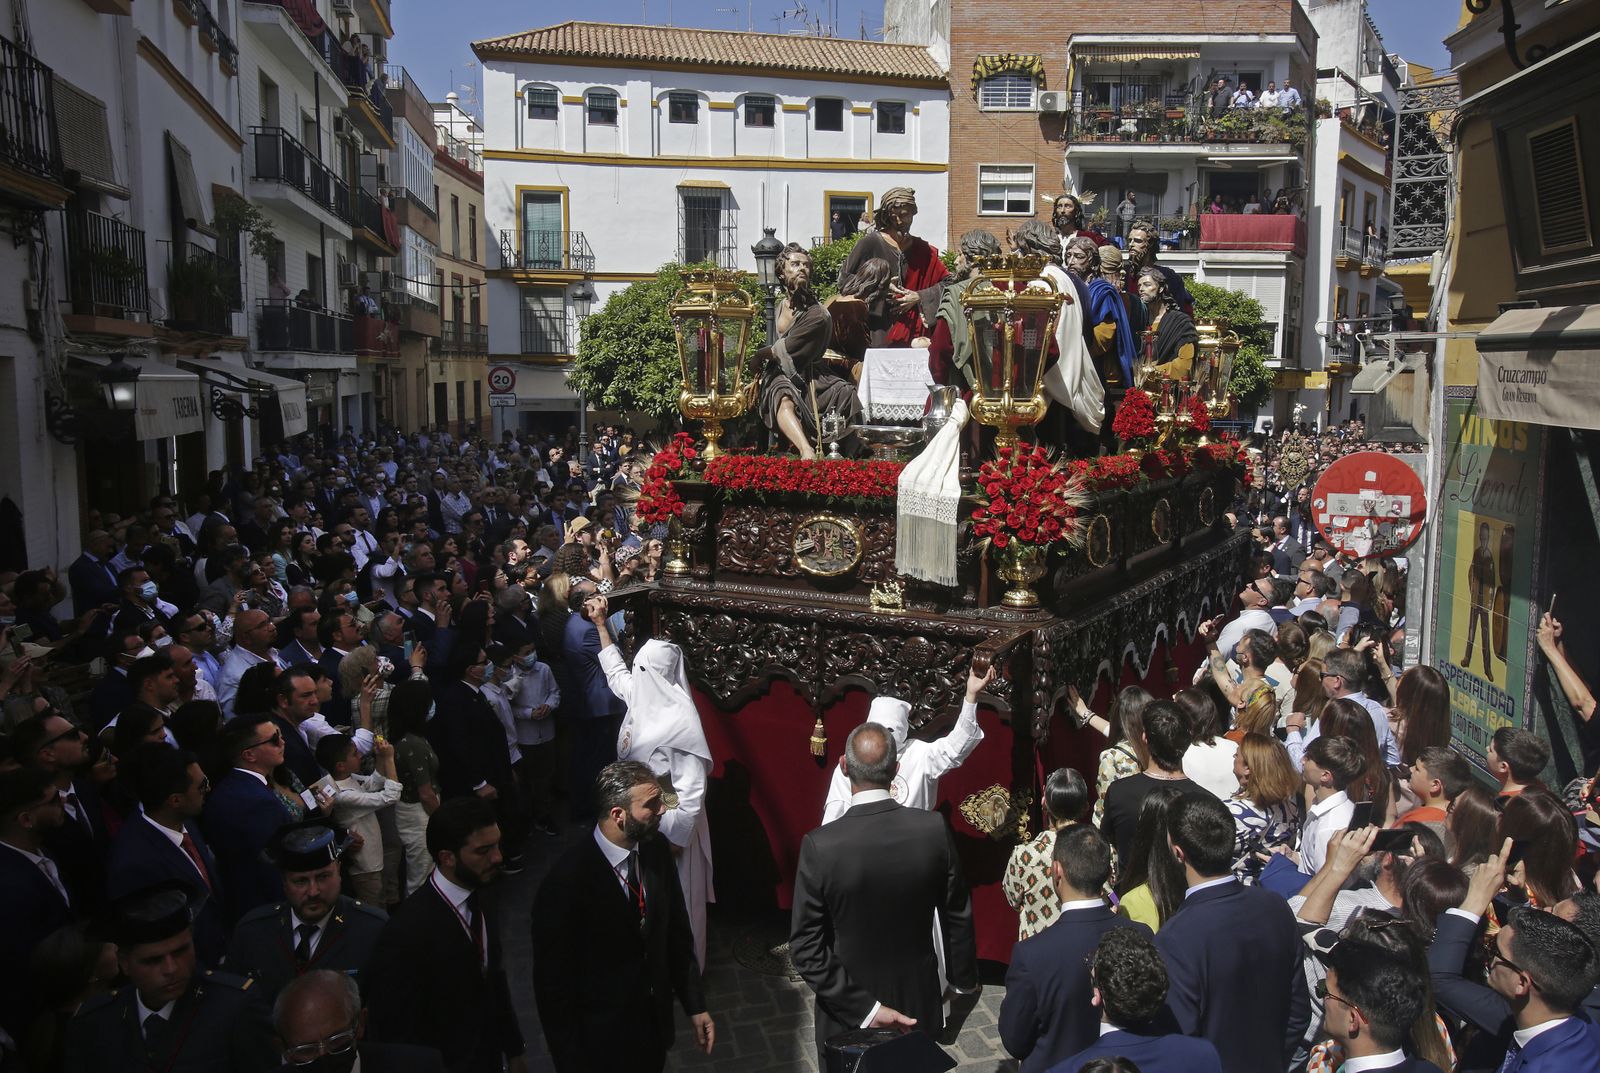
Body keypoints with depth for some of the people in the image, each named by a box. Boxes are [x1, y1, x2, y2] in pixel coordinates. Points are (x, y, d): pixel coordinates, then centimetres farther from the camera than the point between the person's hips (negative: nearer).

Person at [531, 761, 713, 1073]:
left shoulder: (656, 850, -10)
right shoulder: (566, 882, -28)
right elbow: (552, 980, -18)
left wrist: (695, 1006, 5)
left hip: (656, 1022, 5)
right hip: (603, 1036, -5)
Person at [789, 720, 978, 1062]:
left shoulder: (819, 846, -25)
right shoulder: (933, 829, -18)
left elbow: (805, 948, -21)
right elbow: (958, 915, -4)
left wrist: (863, 1008, -16)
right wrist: (964, 979, 11)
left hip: (848, 1004, -2)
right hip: (918, 998, 2)